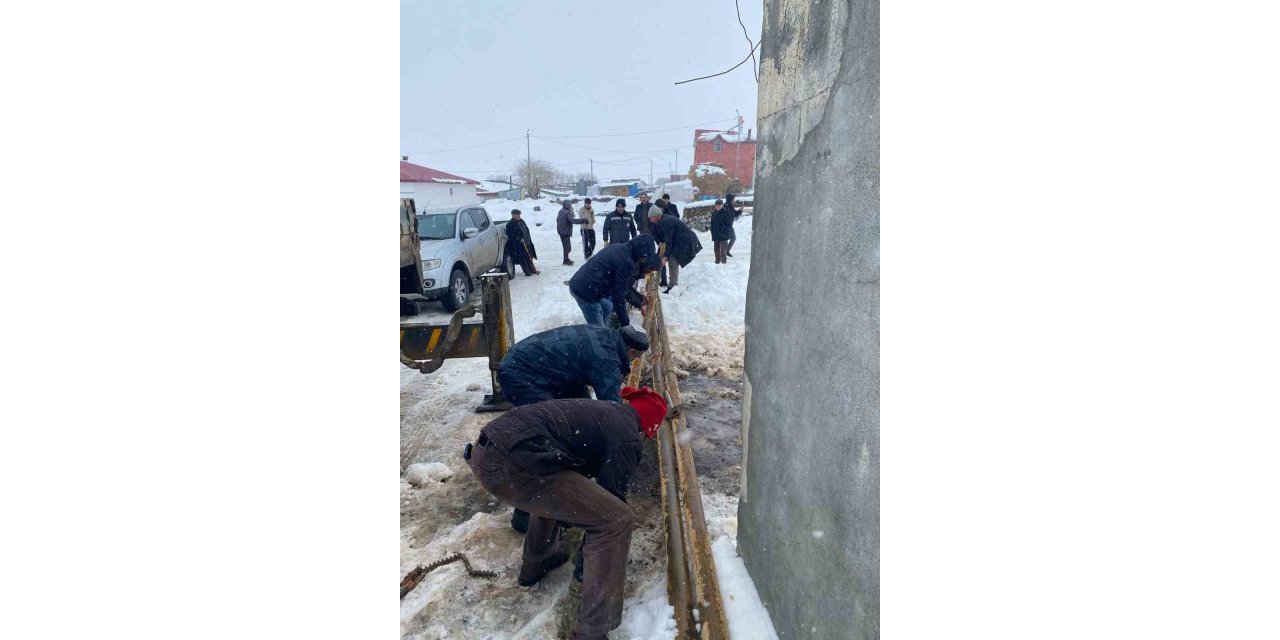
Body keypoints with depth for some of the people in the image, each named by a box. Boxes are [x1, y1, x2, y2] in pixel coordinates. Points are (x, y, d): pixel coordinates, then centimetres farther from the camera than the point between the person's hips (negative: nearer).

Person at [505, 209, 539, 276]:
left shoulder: (521, 221, 16)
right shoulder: (510, 224, -9)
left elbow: (527, 231, 23)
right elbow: (511, 235, -19)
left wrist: (529, 239, 14)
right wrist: (519, 239, -24)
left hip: (527, 243, 8)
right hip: (518, 245, -8)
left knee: (529, 257, 13)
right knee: (522, 259, -5)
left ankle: (532, 270, 25)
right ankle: (527, 273, -1)